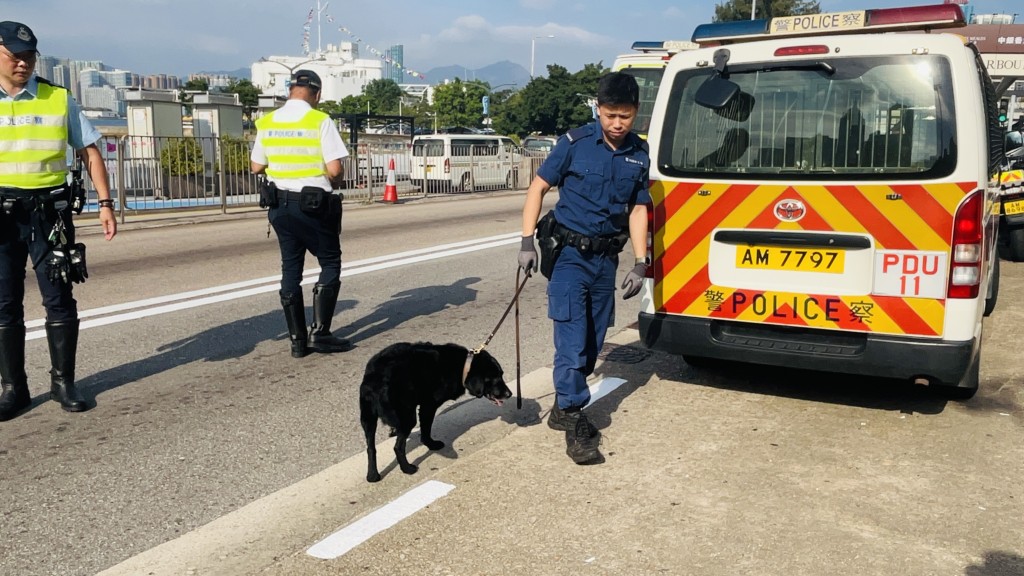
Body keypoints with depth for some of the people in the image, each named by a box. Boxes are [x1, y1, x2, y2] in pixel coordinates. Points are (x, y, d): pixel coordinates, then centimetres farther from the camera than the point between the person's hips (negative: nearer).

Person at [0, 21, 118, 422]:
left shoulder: (59, 99, 5)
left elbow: (89, 151, 7)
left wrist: (105, 203, -1)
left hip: (49, 211, -1)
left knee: (59, 300, 1)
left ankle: (63, 381, 14)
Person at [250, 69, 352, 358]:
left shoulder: (266, 123, 4)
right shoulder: (320, 121, -11)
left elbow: (256, 167, 10)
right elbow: (334, 169, -17)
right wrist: (331, 182, 5)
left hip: (279, 204, 5)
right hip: (314, 205, -5)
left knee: (290, 269, 11)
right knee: (330, 264, 8)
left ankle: (298, 340, 13)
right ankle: (319, 333, 0)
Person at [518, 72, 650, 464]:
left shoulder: (639, 155, 3)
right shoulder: (575, 142, -8)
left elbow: (638, 210, 8)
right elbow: (539, 187, -3)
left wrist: (640, 263, 2)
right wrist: (527, 241, -9)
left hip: (606, 258, 5)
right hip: (568, 253, -4)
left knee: (592, 342, 11)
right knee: (571, 340, -10)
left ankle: (563, 406, 28)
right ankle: (574, 421, -3)